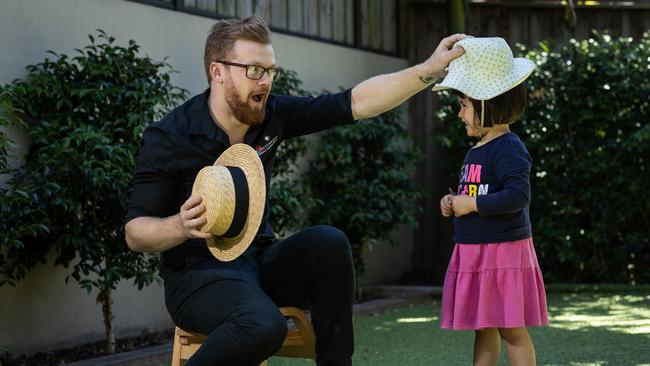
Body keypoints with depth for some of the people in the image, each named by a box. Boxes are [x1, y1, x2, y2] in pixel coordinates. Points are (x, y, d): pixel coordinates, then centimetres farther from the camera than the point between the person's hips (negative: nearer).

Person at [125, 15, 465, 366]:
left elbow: (355, 103, -4)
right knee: (262, 326, -36)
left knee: (329, 242, -24)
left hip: (259, 260, 6)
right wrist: (181, 226, -35)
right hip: (198, 272, -6)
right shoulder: (168, 138, -15)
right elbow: (135, 233, -13)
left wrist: (430, 69, -12)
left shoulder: (272, 114, -1)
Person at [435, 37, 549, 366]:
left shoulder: (508, 149, -15)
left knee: (511, 329, -3)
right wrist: (453, 203, 4)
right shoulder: (475, 151, 14)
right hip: (473, 253, 9)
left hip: (503, 252, -9)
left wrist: (471, 204, -22)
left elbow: (518, 196, -26)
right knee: (483, 329, 13)